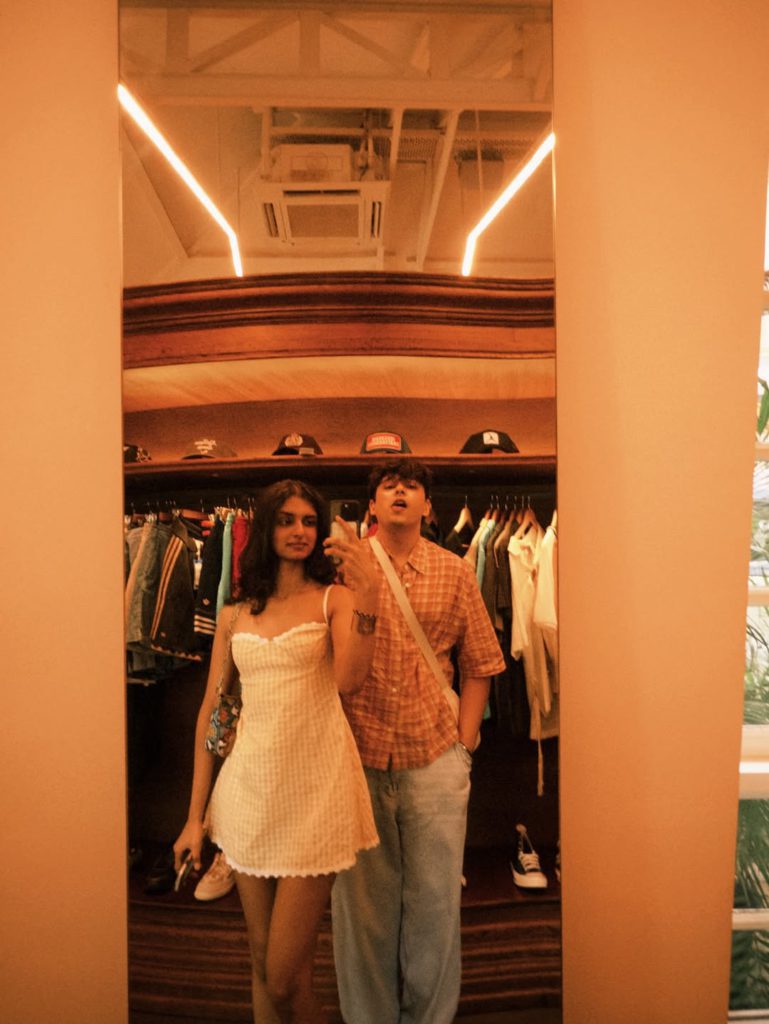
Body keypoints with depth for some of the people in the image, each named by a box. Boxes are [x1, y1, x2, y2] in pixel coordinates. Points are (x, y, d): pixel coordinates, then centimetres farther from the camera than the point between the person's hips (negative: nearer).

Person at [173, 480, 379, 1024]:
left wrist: (367, 599, -35)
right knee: (261, 963, 17)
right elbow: (211, 712, 9)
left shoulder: (333, 597, -3)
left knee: (285, 978, 3)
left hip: (314, 787, -3)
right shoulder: (235, 614, 7)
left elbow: (349, 679, -21)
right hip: (249, 788, 4)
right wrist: (196, 815, 9)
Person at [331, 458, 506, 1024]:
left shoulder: (455, 573, 3)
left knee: (434, 899, 13)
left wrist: (463, 744, 1)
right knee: (361, 901, 13)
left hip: (434, 763, 1)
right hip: (359, 759, -1)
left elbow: (479, 666, 7)